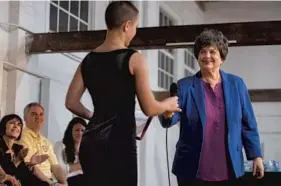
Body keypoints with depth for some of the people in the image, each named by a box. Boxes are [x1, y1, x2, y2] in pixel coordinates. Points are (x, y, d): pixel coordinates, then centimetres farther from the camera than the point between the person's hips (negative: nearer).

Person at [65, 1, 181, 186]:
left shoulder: (89, 60, 11)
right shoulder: (134, 59, -6)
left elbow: (71, 103, 11)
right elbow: (150, 109, -7)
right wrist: (168, 104, 13)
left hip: (91, 143, 6)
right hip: (120, 143, -6)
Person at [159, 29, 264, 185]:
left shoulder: (237, 84, 6)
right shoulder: (184, 86, 1)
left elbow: (248, 124, 8)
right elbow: (173, 117, -11)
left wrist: (256, 155, 3)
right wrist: (167, 114, -33)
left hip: (230, 170, 1)